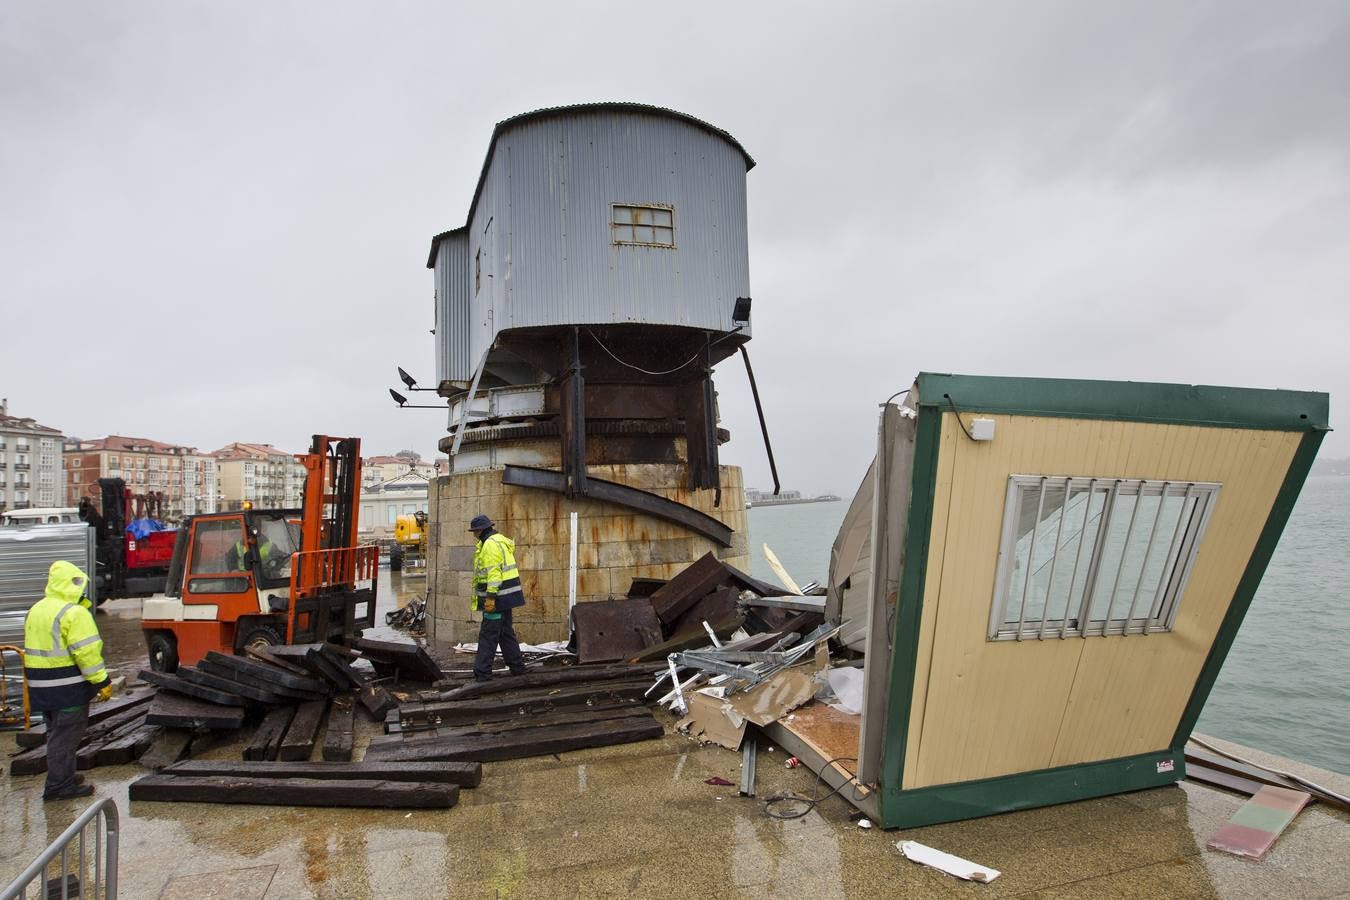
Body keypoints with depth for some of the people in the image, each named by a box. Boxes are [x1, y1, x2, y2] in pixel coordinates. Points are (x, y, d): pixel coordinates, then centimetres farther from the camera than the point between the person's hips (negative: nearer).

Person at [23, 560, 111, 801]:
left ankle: (63, 776, 29)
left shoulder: (36, 610, 13)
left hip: (41, 686, 9)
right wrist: (102, 682, -16)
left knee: (57, 731, 19)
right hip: (68, 686, -9)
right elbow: (86, 652, -21)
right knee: (66, 734, -1)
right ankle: (59, 785, 4)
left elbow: (35, 648, 19)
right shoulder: (74, 613, -18)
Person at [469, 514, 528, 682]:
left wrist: (490, 597, -23)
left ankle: (482, 672, 0)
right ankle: (517, 667, 22)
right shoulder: (500, 540, 18)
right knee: (506, 632, 16)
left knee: (488, 634, -5)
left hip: (498, 597, -10)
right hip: (505, 596, 10)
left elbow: (494, 572, -22)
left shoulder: (491, 544, -15)